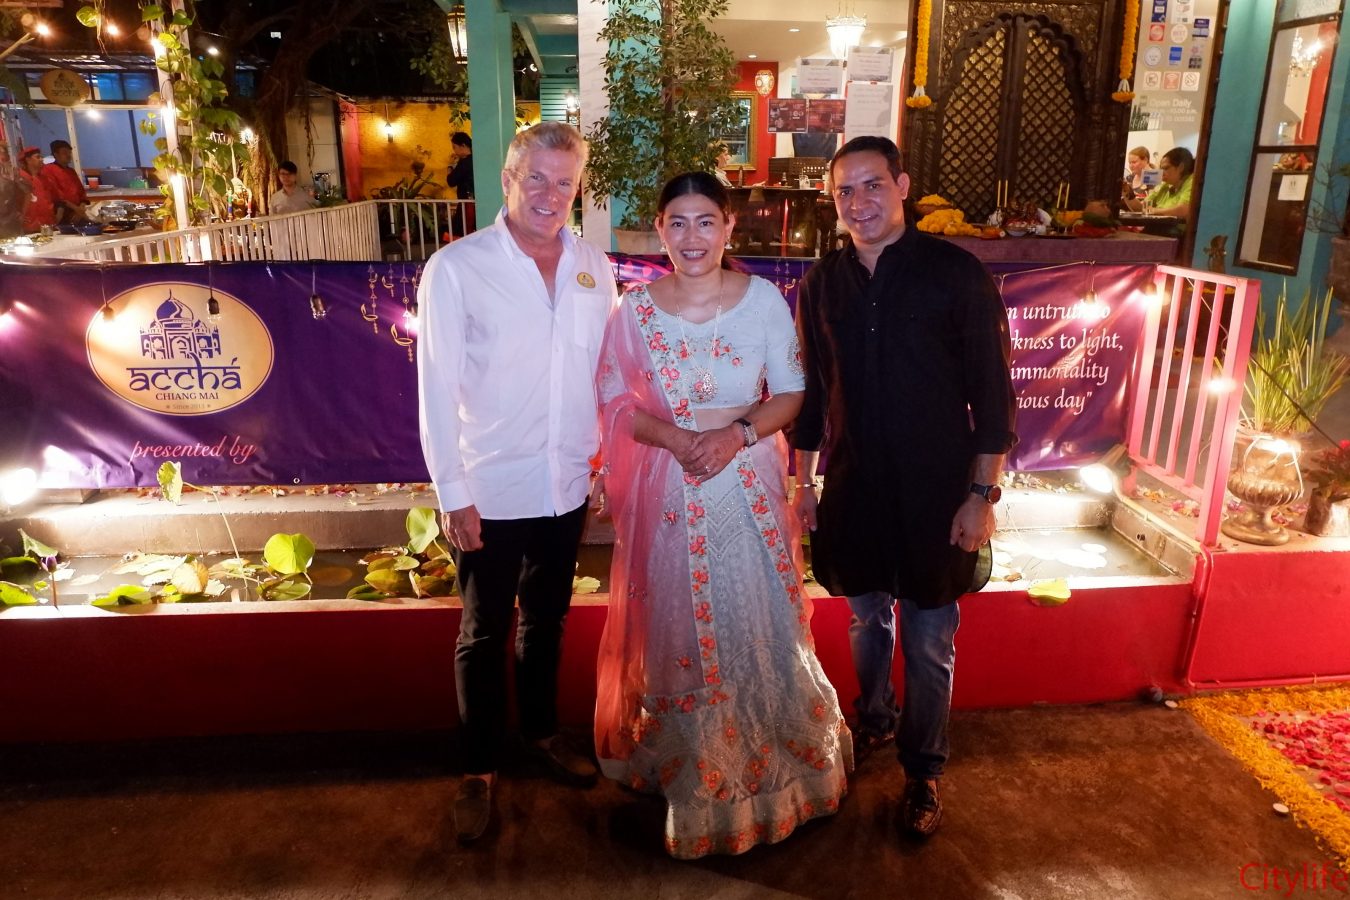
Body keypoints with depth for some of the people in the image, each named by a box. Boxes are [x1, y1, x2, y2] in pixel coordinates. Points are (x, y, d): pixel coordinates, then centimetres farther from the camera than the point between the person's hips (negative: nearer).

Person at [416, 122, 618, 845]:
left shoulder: (593, 266, 1)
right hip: (492, 492, -4)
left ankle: (541, 733, 44)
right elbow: (436, 390, -11)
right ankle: (479, 769, 32)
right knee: (484, 635, 13)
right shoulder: (456, 268, -11)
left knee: (547, 620, 22)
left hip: (568, 486, 4)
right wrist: (453, 495, -12)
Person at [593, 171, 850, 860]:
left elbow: (792, 391, 0)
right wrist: (676, 439, -17)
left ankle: (767, 758, 35)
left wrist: (739, 433, -17)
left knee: (759, 620, 9)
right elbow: (614, 400, -1)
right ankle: (685, 764, 34)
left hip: (749, 481, 0)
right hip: (667, 488, 0)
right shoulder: (635, 308, -2)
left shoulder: (763, 299, -3)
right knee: (673, 622, 11)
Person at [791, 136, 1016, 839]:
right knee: (867, 619, 19)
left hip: (936, 490, -3)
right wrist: (803, 482, 11)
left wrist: (983, 493, -10)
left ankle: (923, 769, 29)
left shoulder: (955, 274, -9)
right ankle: (873, 719, 46)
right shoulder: (821, 285, 2)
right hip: (852, 485, 3)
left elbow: (992, 390, -8)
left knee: (928, 640, 8)